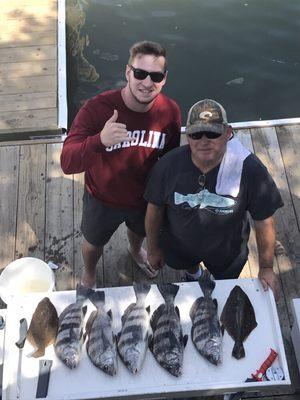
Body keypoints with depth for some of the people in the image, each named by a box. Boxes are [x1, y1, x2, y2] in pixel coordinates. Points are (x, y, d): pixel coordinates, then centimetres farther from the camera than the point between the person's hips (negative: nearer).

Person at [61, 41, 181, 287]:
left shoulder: (170, 111, -22)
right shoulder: (97, 108, -33)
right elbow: (68, 163, -38)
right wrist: (100, 141, -58)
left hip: (145, 198, 3)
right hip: (103, 200, -2)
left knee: (140, 231, 35)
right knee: (94, 243, 26)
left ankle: (136, 251, 73)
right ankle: (89, 273, 62)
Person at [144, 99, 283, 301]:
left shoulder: (249, 168, -33)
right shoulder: (168, 165, -29)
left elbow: (264, 220, -20)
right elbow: (155, 209, -12)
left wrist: (266, 267, -12)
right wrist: (153, 249, 1)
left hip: (227, 250, 0)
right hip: (178, 246, 1)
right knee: (188, 264, 35)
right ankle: (193, 273, 72)